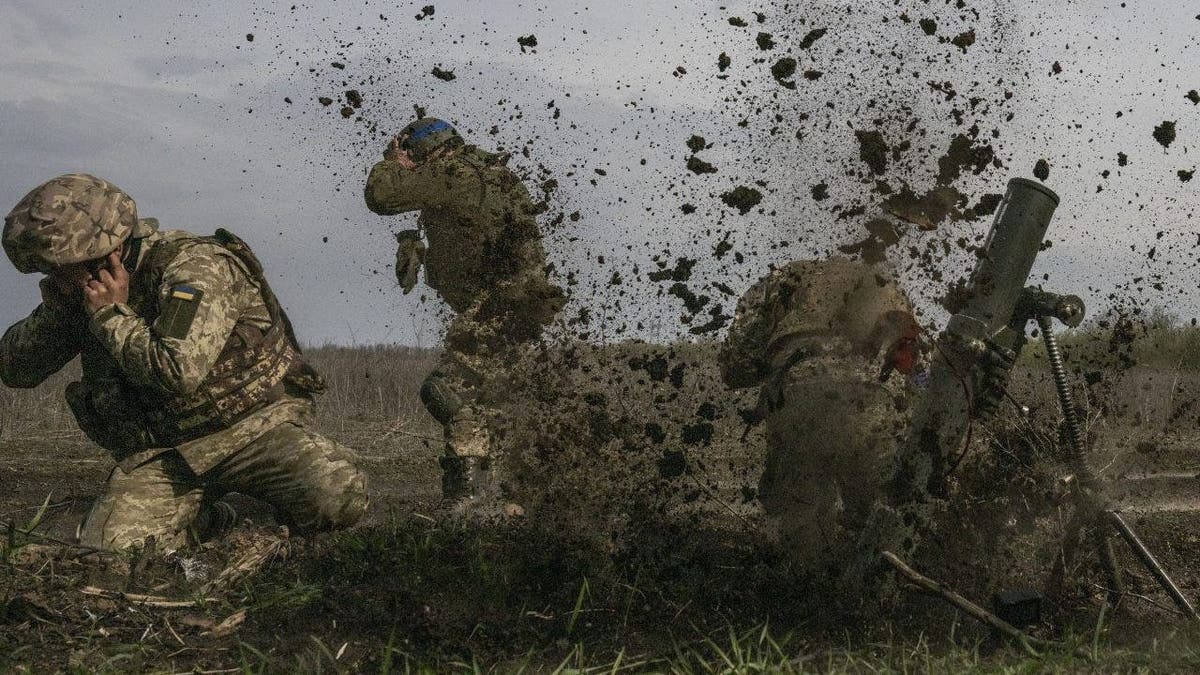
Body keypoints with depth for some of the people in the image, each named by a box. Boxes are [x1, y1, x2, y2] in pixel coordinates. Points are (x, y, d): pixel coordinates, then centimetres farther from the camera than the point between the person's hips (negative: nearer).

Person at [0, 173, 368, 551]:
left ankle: (292, 514, 7)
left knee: (339, 498, -31)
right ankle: (200, 523, 12)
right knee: (105, 550, -19)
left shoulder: (193, 266, -17)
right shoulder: (89, 296, 5)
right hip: (161, 453, 5)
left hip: (254, 425, -5)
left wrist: (113, 315, -20)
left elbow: (178, 372, -31)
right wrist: (56, 305, -10)